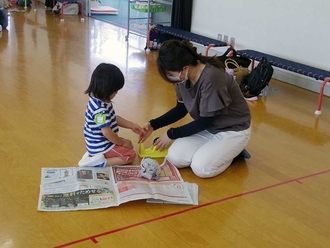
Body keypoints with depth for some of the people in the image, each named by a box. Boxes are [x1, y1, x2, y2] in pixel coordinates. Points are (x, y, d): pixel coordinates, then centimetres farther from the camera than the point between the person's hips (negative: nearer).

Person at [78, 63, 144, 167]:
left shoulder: (98, 100, -1)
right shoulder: (100, 109, -31)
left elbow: (113, 118, 12)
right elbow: (107, 133, -27)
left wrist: (131, 125, 8)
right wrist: (122, 142, -11)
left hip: (99, 142, 9)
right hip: (101, 146, -9)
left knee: (128, 146, 23)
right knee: (131, 155, -4)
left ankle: (93, 155, 11)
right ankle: (101, 162, -11)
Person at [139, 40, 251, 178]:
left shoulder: (211, 79, -33)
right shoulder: (184, 76, -9)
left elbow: (205, 120, -24)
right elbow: (181, 109, 7)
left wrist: (172, 134, -15)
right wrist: (153, 124, -3)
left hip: (233, 129, -7)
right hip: (208, 127, 7)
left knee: (201, 168, -24)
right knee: (174, 158, -11)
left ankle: (232, 152, 2)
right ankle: (215, 150, 9)